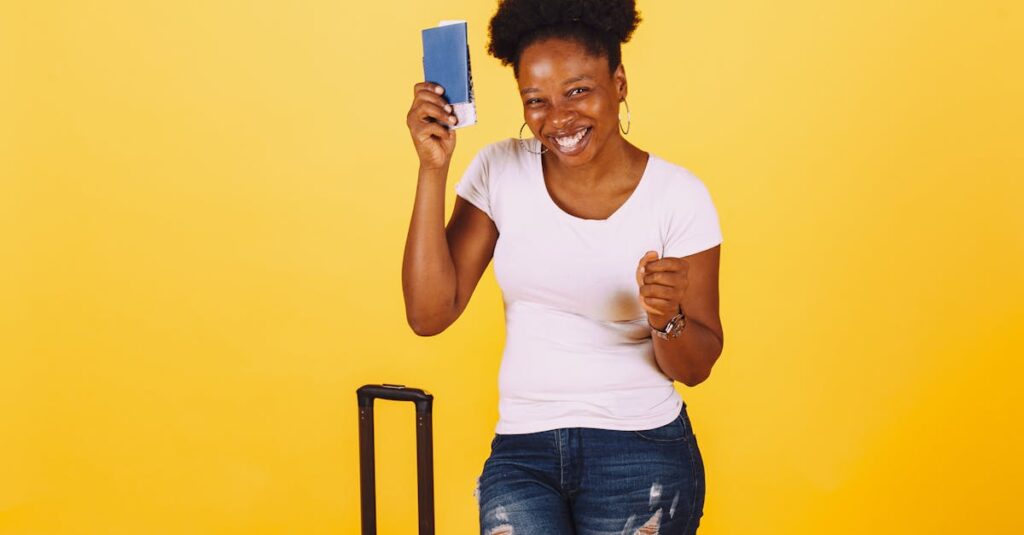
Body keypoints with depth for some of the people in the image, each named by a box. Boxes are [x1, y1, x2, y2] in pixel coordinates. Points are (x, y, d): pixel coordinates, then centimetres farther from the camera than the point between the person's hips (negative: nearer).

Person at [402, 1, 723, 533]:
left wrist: (668, 317, -24)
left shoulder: (678, 195, -7)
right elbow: (429, 315, -6)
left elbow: (695, 368, -2)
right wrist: (433, 169, -11)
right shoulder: (500, 171, -1)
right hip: (521, 454, 2)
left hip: (641, 454, -1)